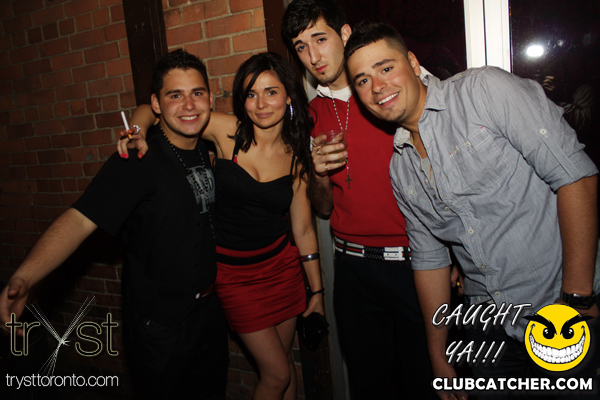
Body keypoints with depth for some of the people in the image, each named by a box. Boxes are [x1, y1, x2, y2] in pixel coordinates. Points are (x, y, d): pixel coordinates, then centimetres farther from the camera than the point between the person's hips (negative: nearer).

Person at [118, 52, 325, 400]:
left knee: (285, 362, 18)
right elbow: (151, 110, -6)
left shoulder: (296, 155, -4)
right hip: (233, 271, -2)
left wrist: (317, 290, 6)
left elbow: (303, 229, 2)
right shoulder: (228, 131, -12)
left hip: (281, 264, 3)